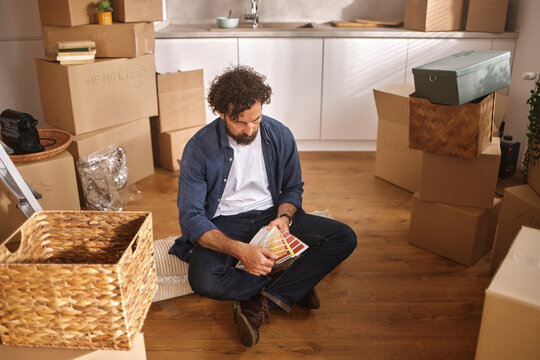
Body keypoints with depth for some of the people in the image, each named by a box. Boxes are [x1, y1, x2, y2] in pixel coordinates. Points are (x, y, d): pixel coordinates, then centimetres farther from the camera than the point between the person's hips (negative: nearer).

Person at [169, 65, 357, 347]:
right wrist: (239, 250, -34)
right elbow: (191, 218, -18)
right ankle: (292, 286, -10)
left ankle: (260, 302, -20)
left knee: (344, 239, -17)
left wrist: (284, 217, -16)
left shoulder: (280, 136, -5)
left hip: (270, 213, 3)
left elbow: (293, 188, 9)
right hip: (223, 223, -2)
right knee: (204, 280, -35)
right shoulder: (199, 149, -15)